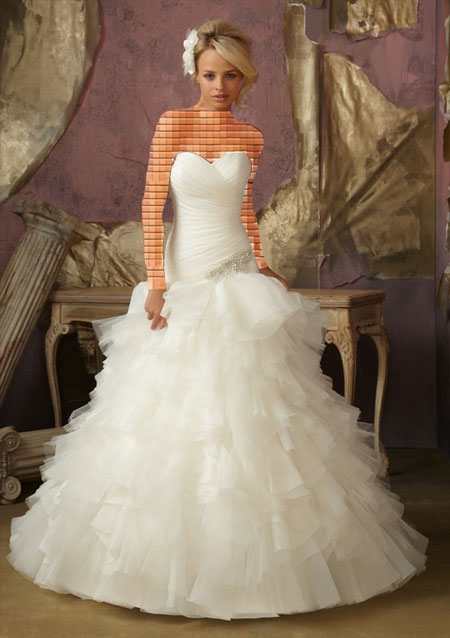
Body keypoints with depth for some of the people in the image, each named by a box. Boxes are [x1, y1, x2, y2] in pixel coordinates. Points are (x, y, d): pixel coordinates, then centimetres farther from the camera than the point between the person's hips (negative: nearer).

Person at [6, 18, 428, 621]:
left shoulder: (250, 137, 6)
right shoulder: (172, 124, -2)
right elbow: (152, 203, -5)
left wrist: (261, 262, 6)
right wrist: (156, 281, -11)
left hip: (239, 277, 2)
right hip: (182, 276, -1)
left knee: (246, 402, 0)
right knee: (173, 403, 3)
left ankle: (251, 545, 14)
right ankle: (170, 551, 19)